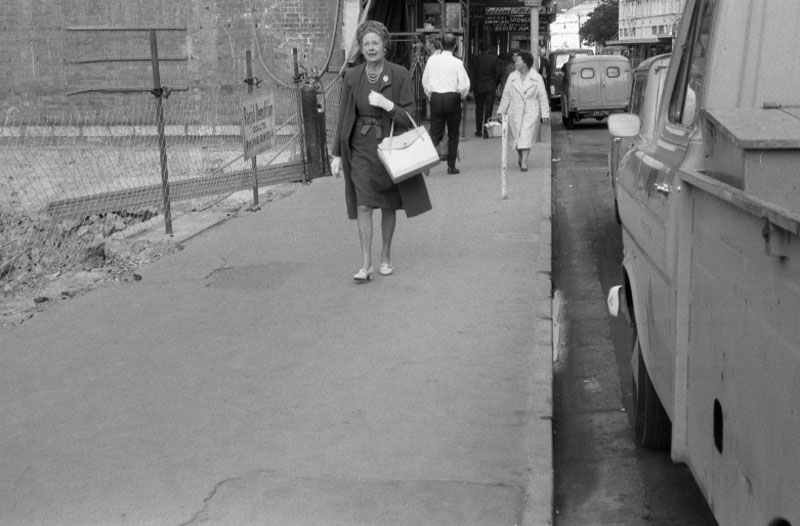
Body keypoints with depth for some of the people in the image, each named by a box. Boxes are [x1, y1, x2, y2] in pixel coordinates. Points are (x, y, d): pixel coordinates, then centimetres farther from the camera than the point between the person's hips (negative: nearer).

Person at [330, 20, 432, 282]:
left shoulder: (400, 75, -6)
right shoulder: (352, 77, 0)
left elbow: (408, 117, -7)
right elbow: (344, 116, 5)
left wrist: (386, 104, -23)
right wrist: (337, 153, 4)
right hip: (361, 147, 0)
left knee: (389, 205, 10)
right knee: (363, 205, -9)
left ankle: (386, 257, 26)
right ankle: (366, 264, -8)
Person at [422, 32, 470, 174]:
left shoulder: (432, 60, 2)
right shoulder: (457, 63, -8)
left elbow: (425, 81, 8)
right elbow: (464, 85, -11)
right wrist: (461, 96, 9)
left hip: (436, 98, 2)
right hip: (452, 97, -2)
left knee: (435, 132, 6)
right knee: (453, 134, 9)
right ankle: (451, 166, 13)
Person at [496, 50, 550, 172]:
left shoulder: (537, 78, -2)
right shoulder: (512, 77, 5)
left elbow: (543, 97, -1)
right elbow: (506, 95, 7)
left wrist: (545, 113, -6)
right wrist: (501, 111, 3)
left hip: (531, 113, -2)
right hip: (515, 112, 3)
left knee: (526, 137, -10)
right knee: (517, 137, 8)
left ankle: (524, 162, -10)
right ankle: (520, 155, 35)